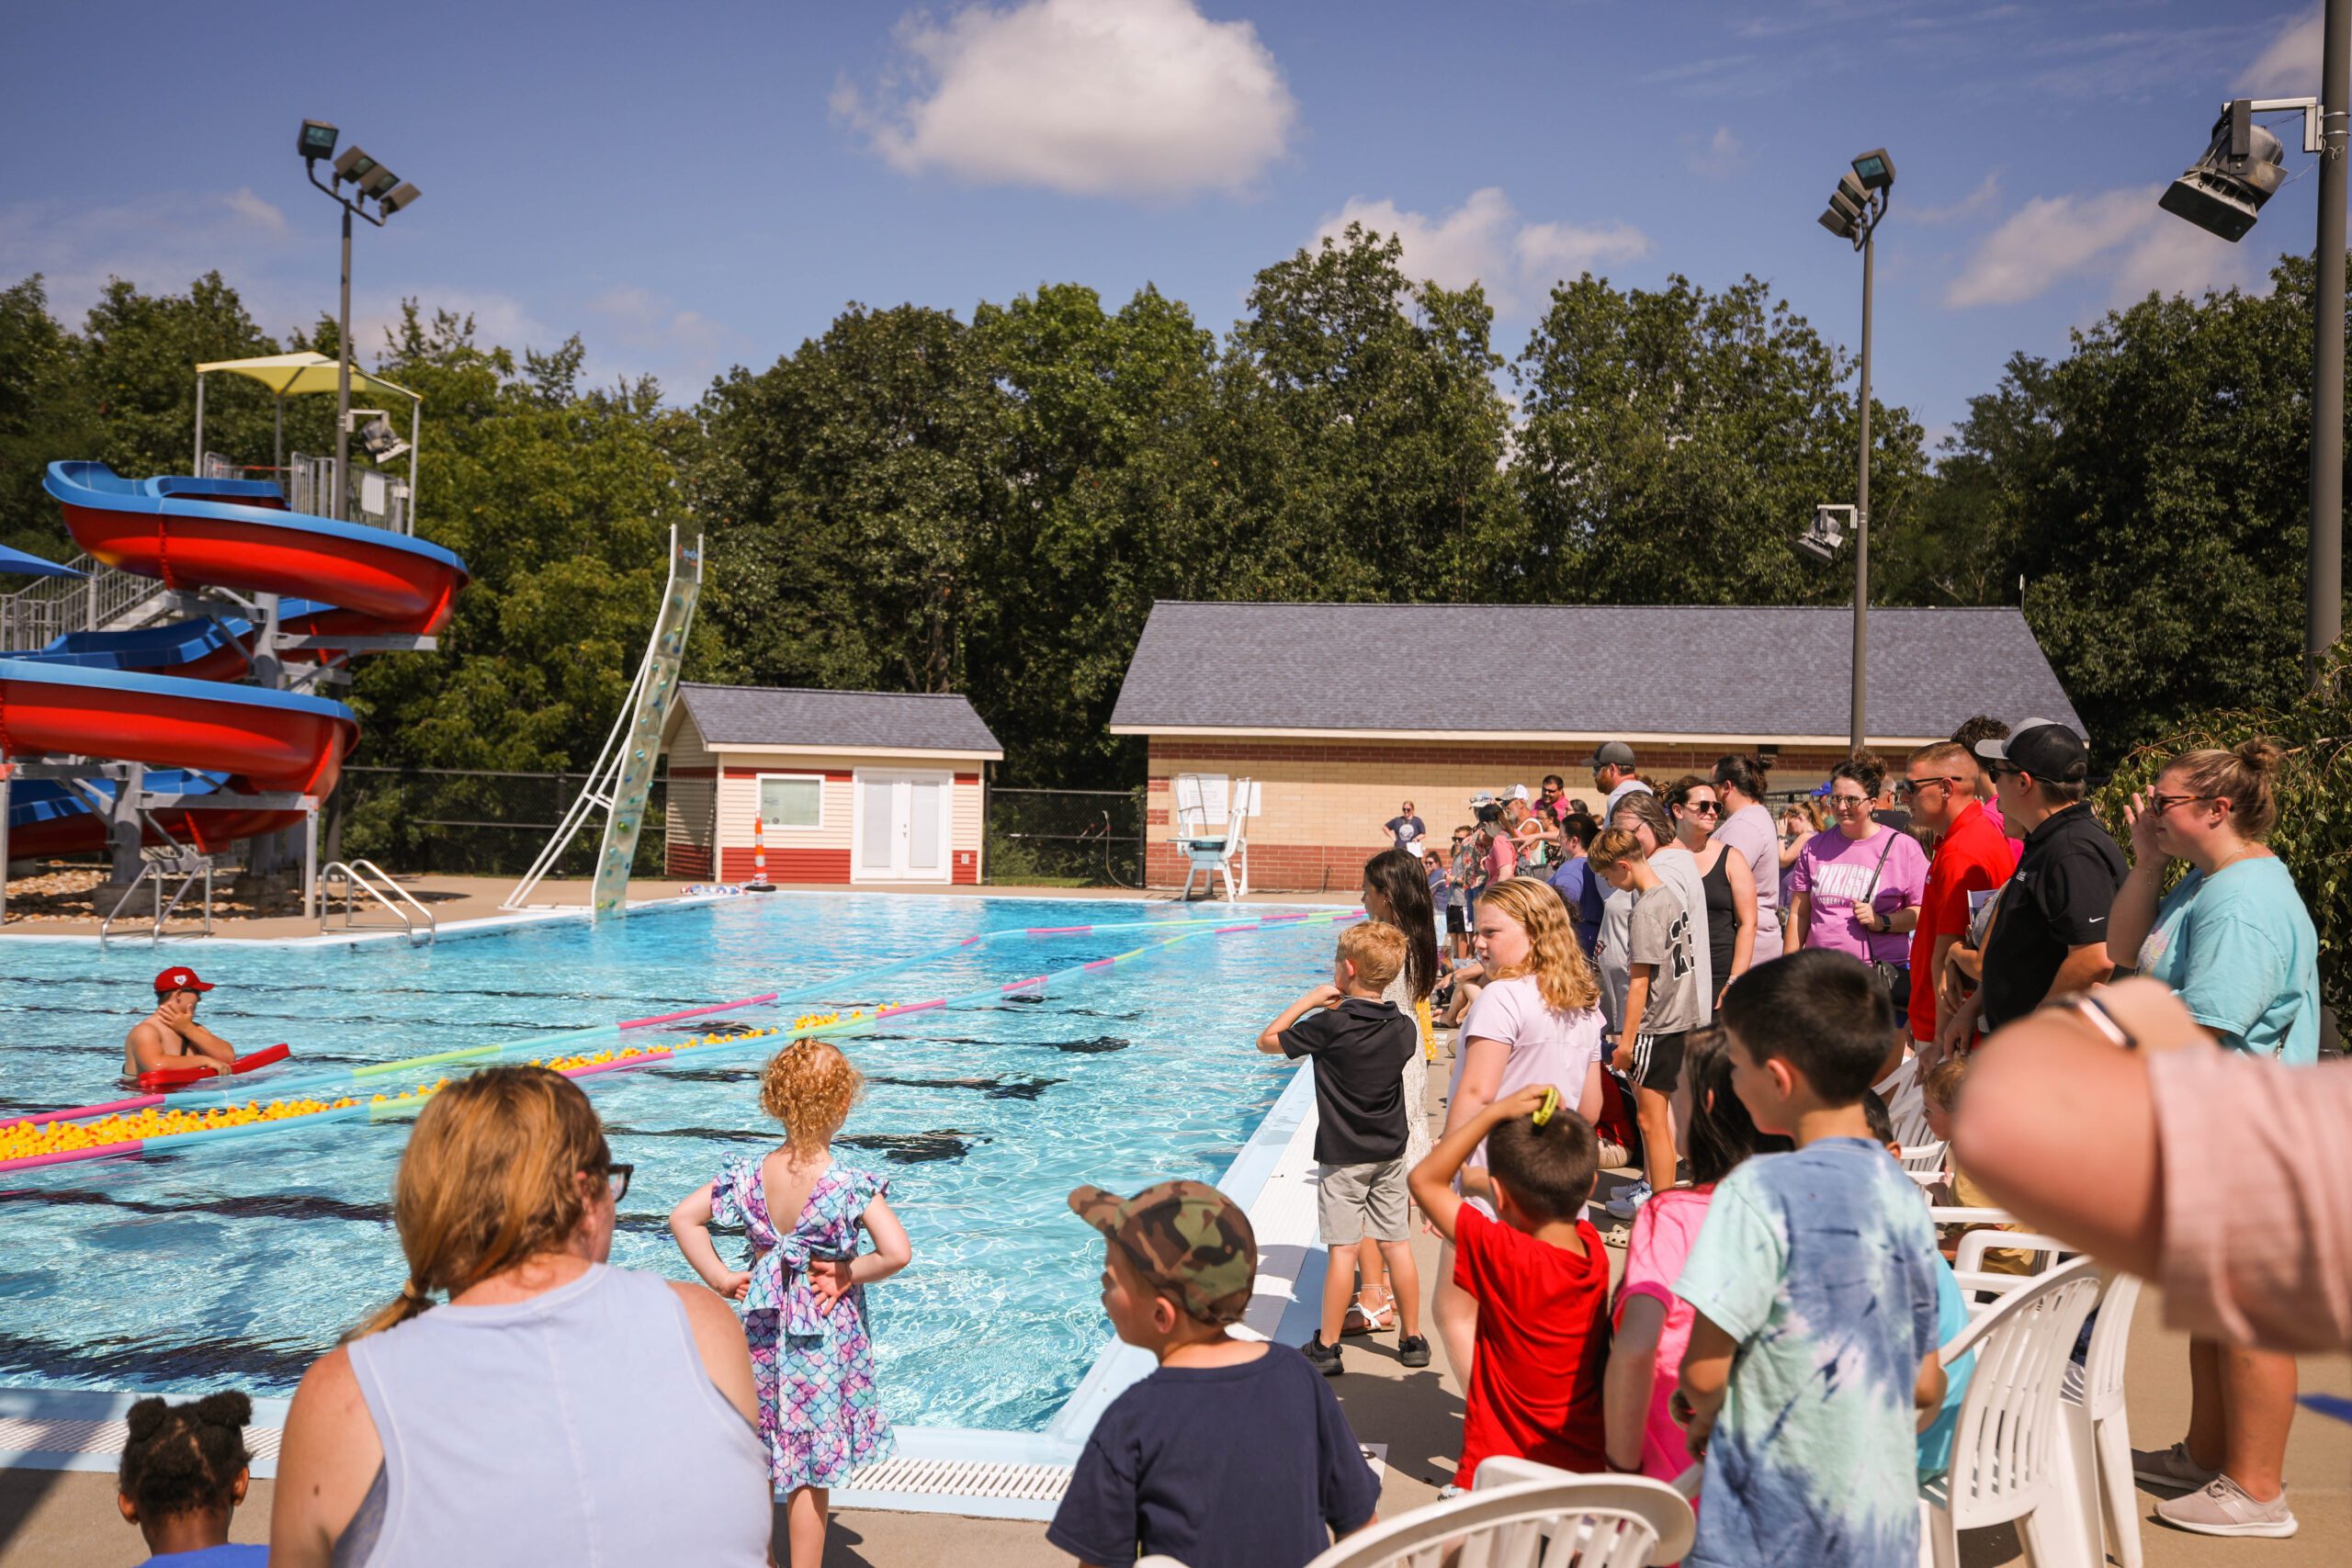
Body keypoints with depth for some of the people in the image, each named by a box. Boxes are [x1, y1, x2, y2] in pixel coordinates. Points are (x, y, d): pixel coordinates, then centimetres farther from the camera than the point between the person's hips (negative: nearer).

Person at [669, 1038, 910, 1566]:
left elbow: (682, 1217, -3)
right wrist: (848, 1275, -11)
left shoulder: (747, 1175, -8)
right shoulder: (851, 1183, -20)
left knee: (757, 1464, 21)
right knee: (811, 1474, 10)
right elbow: (897, 1252, -28)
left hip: (763, 1332, 4)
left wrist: (720, 1277, 0)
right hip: (827, 1337, -4)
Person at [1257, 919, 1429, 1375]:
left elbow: (1268, 1040, -7)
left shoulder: (1329, 1025, -17)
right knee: (1397, 1245, 11)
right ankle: (1413, 1338, 20)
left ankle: (1326, 1347, 6)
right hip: (1391, 1153, 5)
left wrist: (1310, 1000, 0)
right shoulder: (1404, 1028, -2)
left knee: (1342, 1249, -2)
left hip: (1343, 1157, -5)